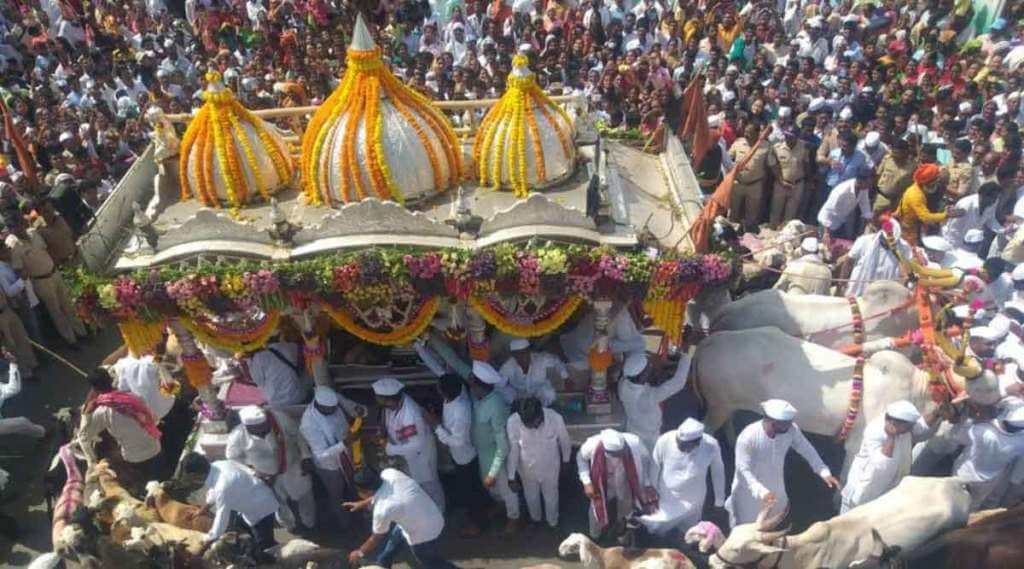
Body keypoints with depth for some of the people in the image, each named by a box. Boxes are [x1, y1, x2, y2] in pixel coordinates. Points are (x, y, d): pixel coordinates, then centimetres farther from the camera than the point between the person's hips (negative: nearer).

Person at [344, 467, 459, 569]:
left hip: (424, 535, -8)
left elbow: (376, 538, -11)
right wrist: (362, 504, 17)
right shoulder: (389, 473, -16)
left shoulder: (383, 510, -32)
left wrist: (360, 553, 6)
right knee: (395, 536, 29)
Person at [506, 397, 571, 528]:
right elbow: (512, 450, -19)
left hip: (550, 468, 0)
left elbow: (565, 441, -12)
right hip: (527, 469, 0)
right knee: (531, 497, 29)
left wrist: (566, 460, 5)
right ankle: (535, 518, 62)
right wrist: (511, 477, -9)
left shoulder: (555, 418, -34)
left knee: (551, 497, 27)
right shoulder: (513, 421, -34)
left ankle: (553, 522, 59)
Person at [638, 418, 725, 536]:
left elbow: (718, 473, -6)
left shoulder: (711, 446, -26)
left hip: (691, 503, 0)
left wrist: (719, 500, 7)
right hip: (665, 499, 0)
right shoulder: (665, 441, -29)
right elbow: (654, 468, -12)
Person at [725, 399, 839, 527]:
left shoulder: (791, 430, -22)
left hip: (775, 486, 5)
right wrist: (761, 491, -45)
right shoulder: (747, 437, -35)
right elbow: (744, 470, -32)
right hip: (750, 490, -5)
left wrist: (824, 472, -13)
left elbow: (806, 449, -5)